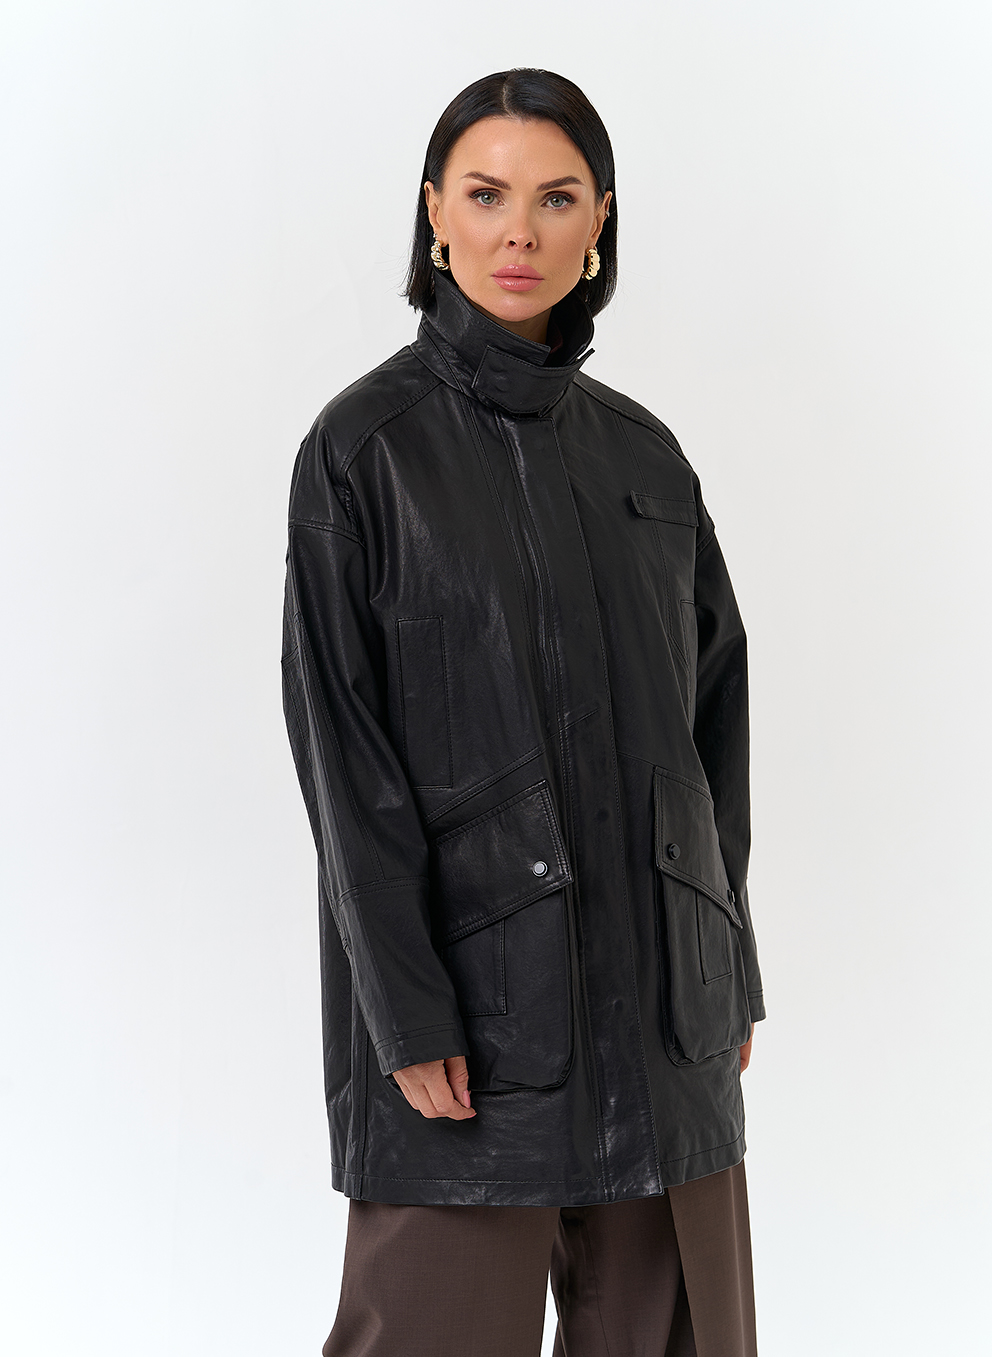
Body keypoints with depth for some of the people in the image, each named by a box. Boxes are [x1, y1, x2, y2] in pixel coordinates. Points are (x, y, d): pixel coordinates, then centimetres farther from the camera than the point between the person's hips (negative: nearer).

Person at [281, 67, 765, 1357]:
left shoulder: (641, 450, 9)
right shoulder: (364, 445, -6)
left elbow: (711, 706, 11)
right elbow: (341, 740, -10)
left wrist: (727, 959, 8)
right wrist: (410, 1012, -14)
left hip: (652, 975, 5)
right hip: (472, 970, -5)